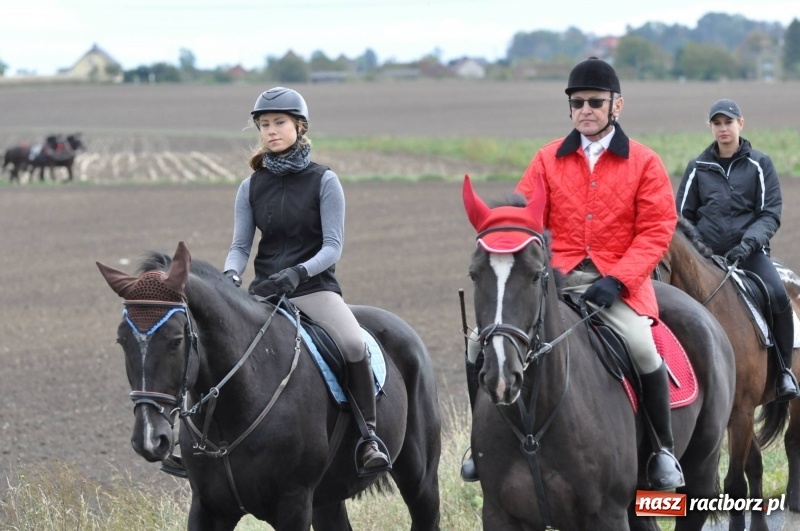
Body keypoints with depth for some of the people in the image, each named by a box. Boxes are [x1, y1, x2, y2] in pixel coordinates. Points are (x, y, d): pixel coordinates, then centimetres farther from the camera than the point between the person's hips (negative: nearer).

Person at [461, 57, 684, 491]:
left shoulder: (643, 162, 3)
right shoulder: (548, 160, 9)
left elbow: (656, 231, -2)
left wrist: (616, 280, -15)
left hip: (617, 282, -2)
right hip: (555, 277, 3)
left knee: (643, 350, -29)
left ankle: (662, 450, -7)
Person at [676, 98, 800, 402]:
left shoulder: (759, 165, 6)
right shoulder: (698, 168, 11)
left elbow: (770, 214, 1)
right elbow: (683, 215, 16)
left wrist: (748, 243, -16)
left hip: (748, 251, -2)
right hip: (705, 252, 2)